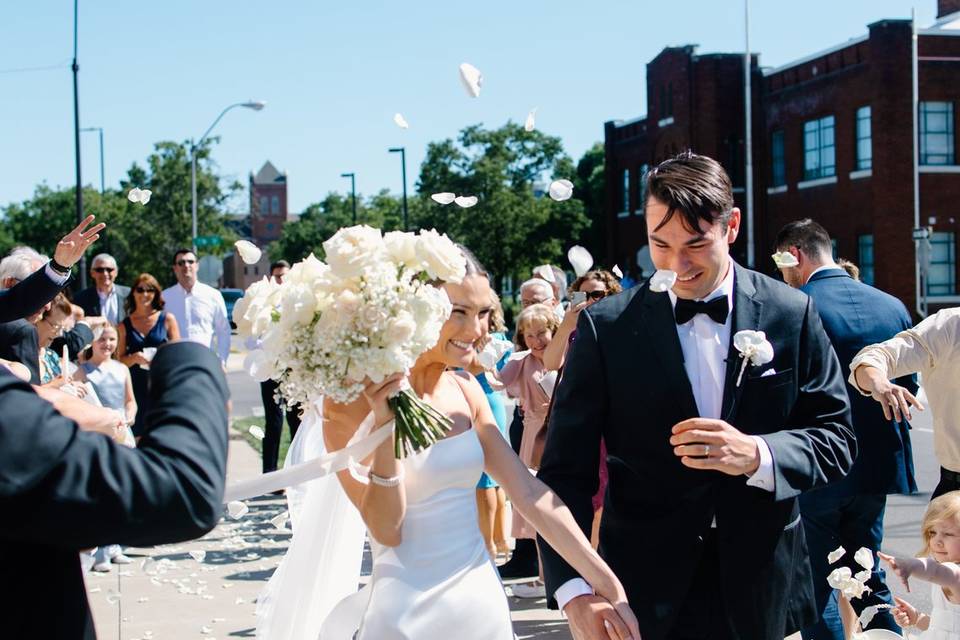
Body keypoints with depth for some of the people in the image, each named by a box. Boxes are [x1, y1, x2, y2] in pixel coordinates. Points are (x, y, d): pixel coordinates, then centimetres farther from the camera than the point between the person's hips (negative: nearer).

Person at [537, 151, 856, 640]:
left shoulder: (792, 316, -2)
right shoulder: (606, 328, -6)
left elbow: (836, 440, 0)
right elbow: (566, 472, -7)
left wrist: (756, 455, -20)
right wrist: (574, 589, -21)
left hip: (763, 594, 1)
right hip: (644, 598, -1)